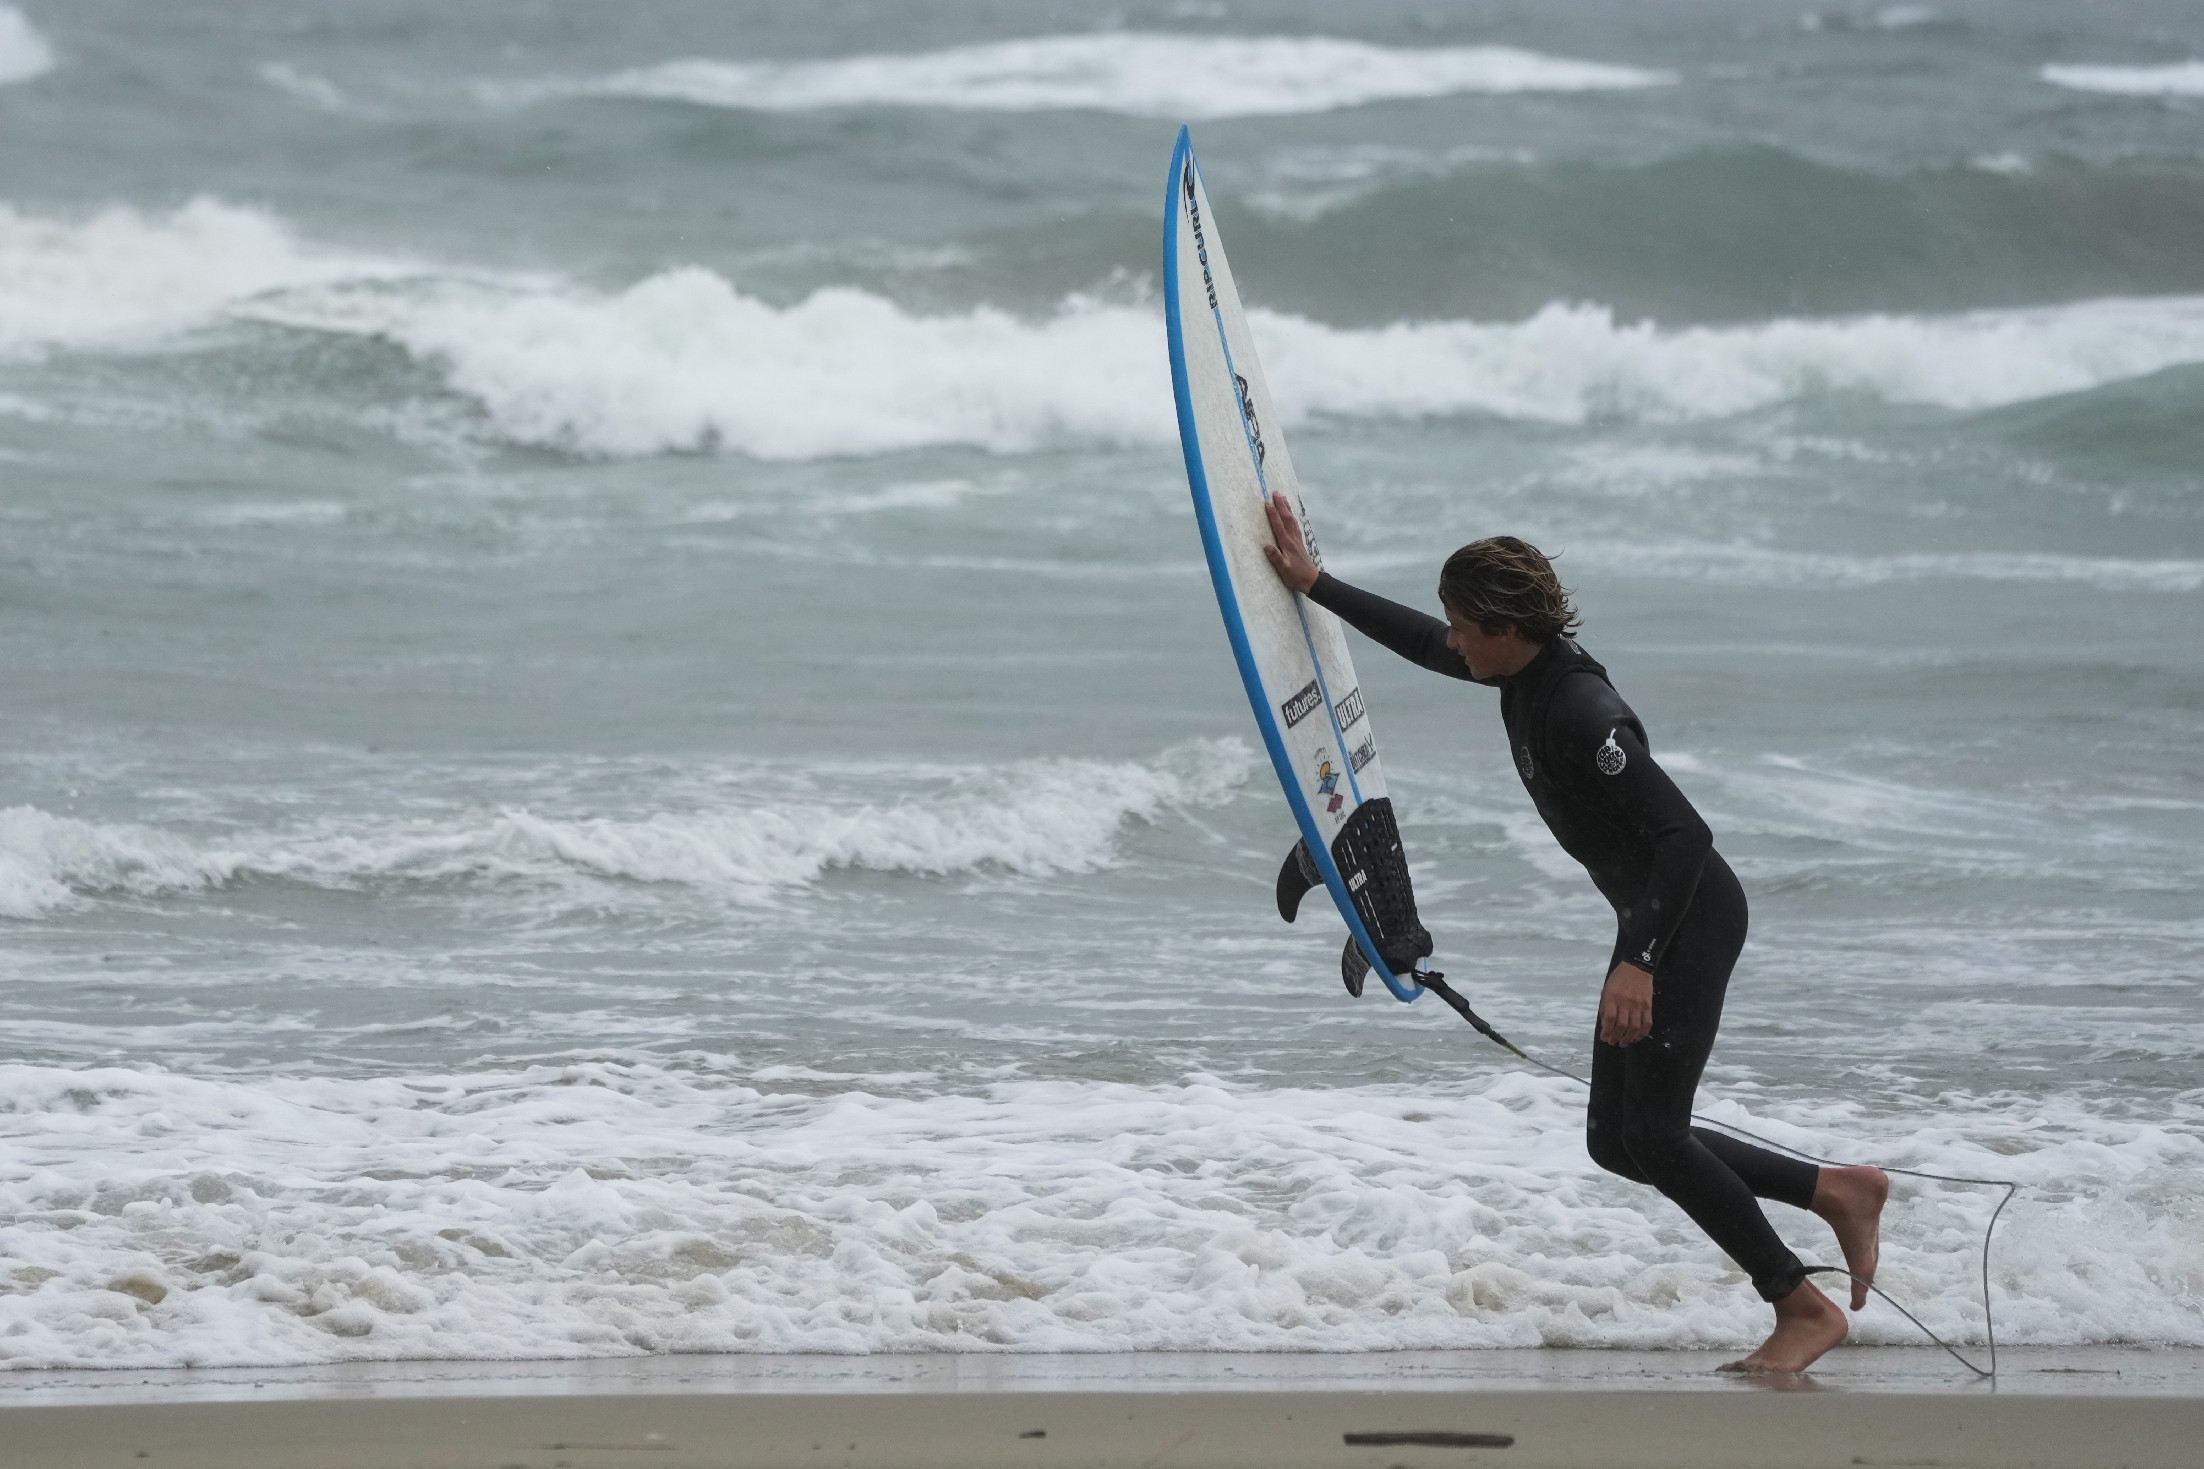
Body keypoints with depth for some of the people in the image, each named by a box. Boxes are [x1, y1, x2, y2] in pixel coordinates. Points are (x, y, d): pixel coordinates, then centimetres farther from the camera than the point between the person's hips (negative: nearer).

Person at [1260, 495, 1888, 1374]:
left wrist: (1640, 964, -34)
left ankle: (1803, 1308, -2)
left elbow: (1684, 834, -29)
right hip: (1651, 919, 10)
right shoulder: (1524, 675, 3)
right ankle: (1838, 1190, 17)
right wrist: (1314, 586, 27)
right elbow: (1421, 644, 23)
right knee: (1616, 1141, 9)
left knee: (1652, 1135, -11)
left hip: (1692, 916, -10)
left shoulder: (1579, 712, -26)